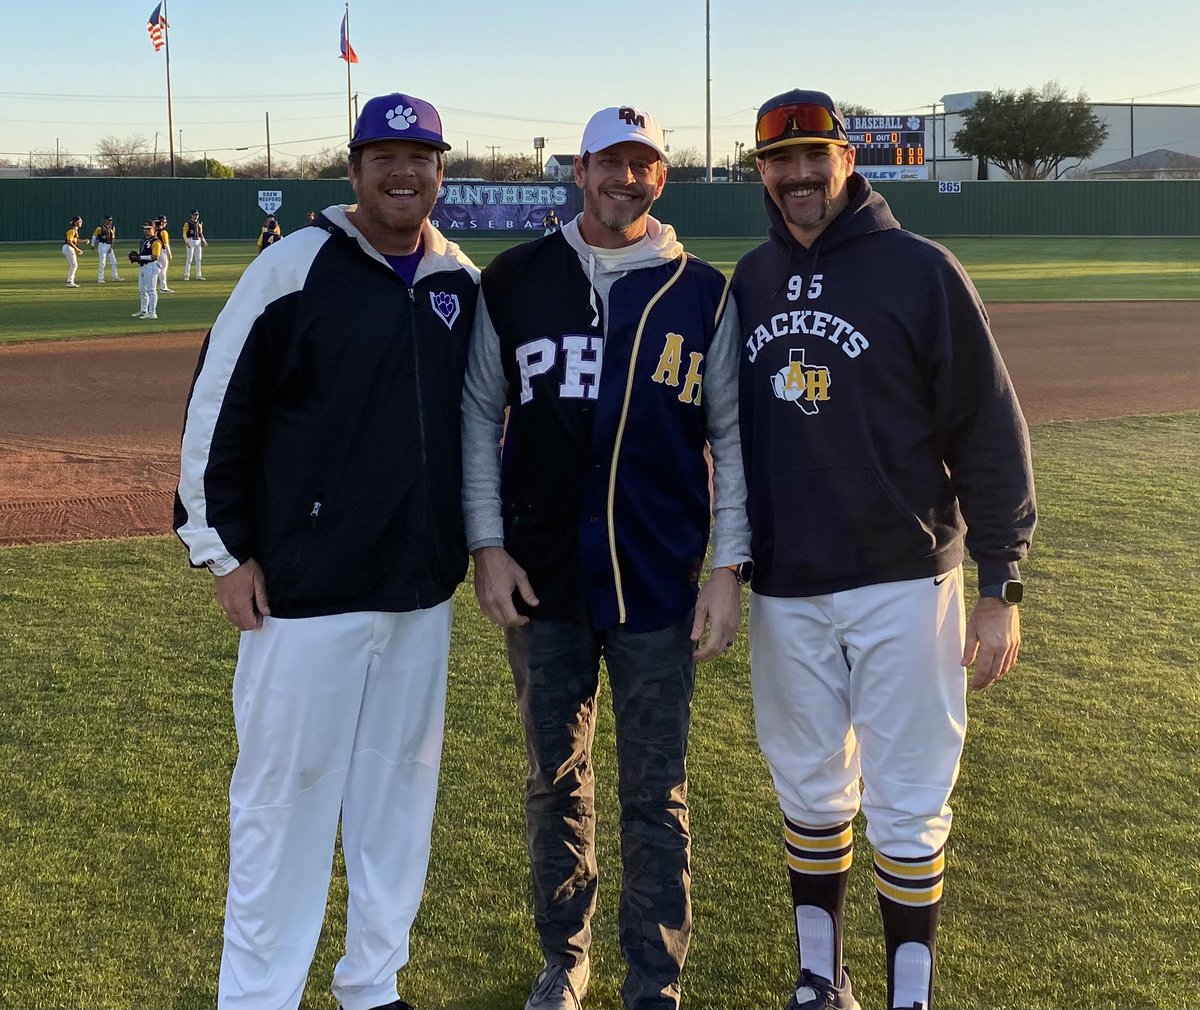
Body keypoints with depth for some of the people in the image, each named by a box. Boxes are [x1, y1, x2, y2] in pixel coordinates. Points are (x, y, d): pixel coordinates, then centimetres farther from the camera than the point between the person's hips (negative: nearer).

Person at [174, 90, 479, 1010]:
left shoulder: (464, 283, 7)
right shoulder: (294, 268, -8)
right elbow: (218, 411, -6)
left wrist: (475, 535, 15)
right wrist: (226, 551, -7)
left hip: (423, 590, 5)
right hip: (305, 589, -5)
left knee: (401, 785, 13)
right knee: (285, 787, 2)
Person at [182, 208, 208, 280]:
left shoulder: (199, 224, 14)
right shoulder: (187, 223, -5)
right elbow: (184, 233, -8)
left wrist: (203, 240, 5)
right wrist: (186, 242, -19)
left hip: (198, 241, 6)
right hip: (191, 241, -6)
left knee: (198, 259, 7)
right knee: (189, 259, -7)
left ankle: (198, 275, 11)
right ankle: (186, 275, -3)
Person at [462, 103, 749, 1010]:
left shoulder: (701, 293, 2)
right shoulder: (515, 281, 3)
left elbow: (731, 436, 3)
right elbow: (478, 417, 6)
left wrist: (728, 567, -3)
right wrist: (487, 544, -2)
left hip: (661, 586, -1)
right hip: (542, 583, 1)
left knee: (657, 791, 7)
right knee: (556, 780, 14)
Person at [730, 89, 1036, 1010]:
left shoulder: (920, 270, -7)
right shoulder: (748, 283, 7)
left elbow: (989, 431, -7)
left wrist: (1001, 586, -10)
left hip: (901, 583, -4)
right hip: (782, 589, 4)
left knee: (907, 804, 3)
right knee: (808, 791, 14)